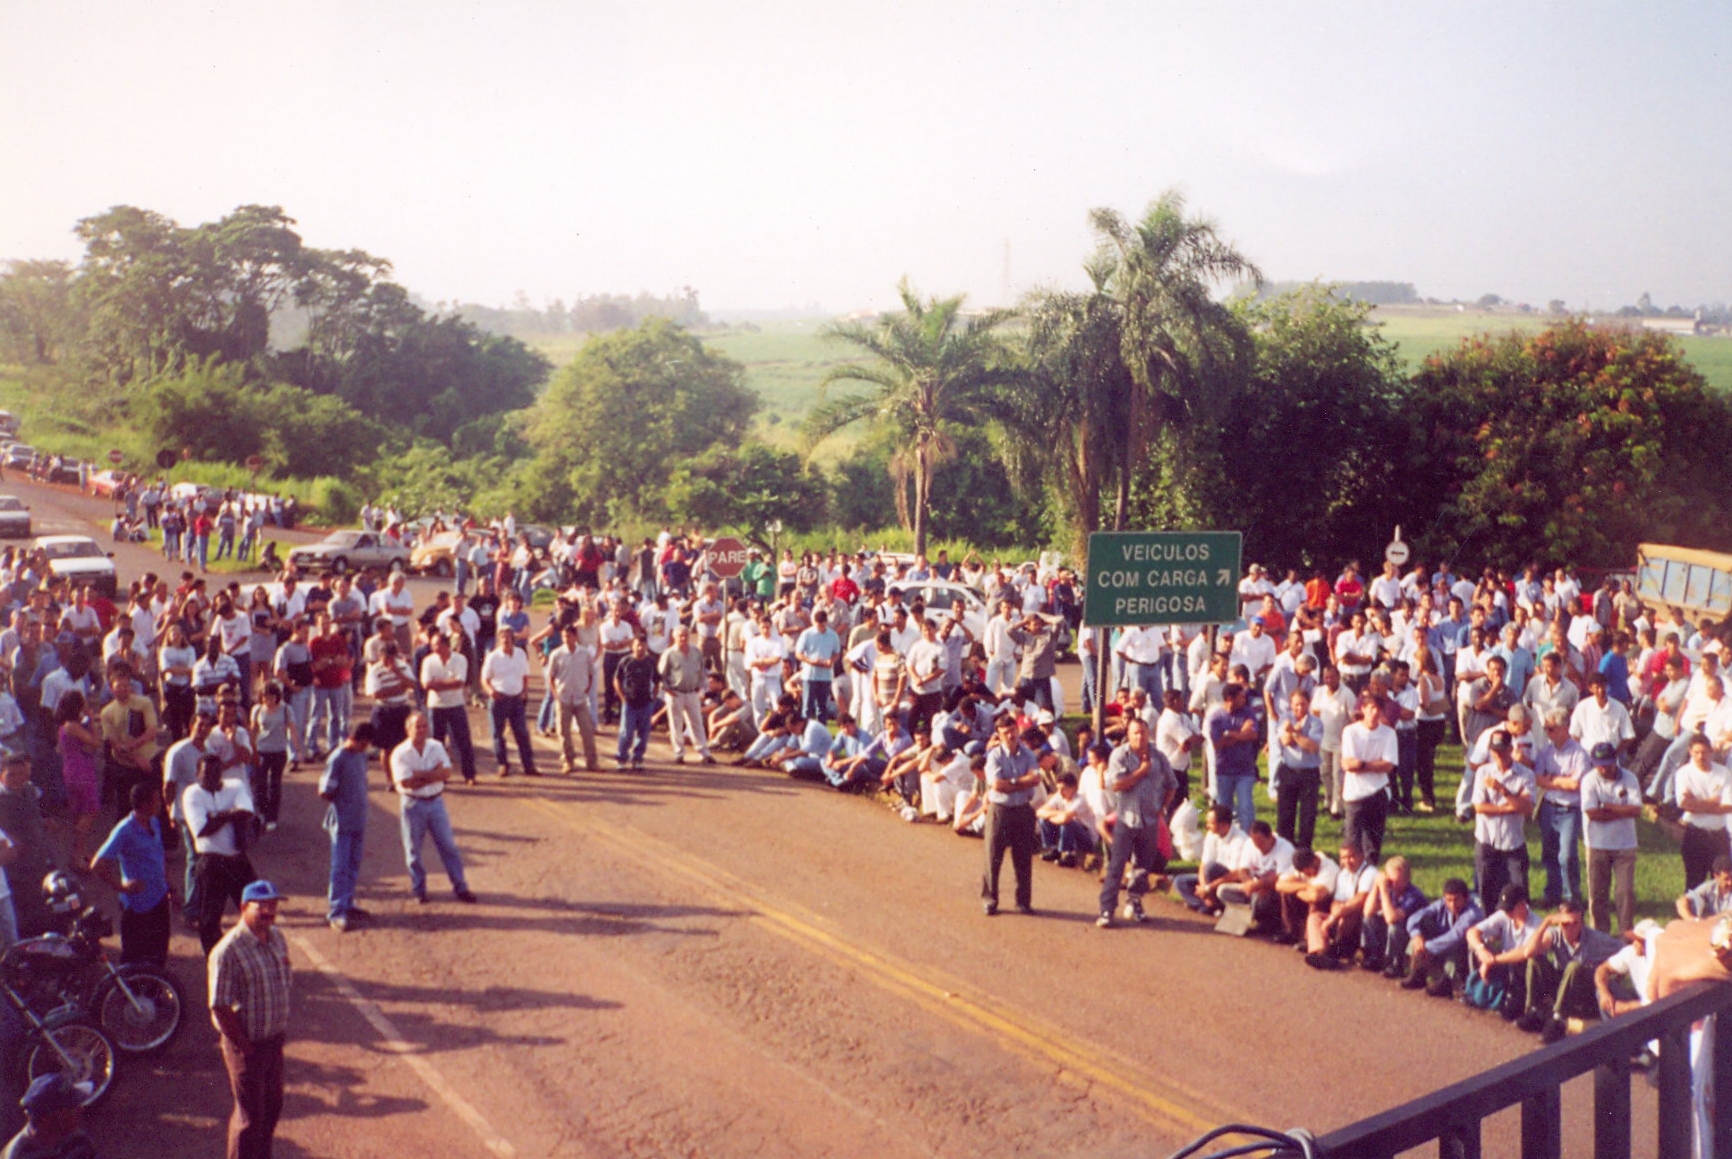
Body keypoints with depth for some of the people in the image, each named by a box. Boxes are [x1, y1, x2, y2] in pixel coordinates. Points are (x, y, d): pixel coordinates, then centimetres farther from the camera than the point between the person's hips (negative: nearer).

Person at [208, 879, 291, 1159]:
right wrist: (243, 1045, -16)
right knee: (249, 1115, 5)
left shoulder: (277, 938, 2)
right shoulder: (228, 951, -22)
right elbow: (220, 1007, -21)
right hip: (247, 1045, -7)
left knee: (272, 1106, 20)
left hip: (274, 1040, 7)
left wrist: (282, 1029, 9)